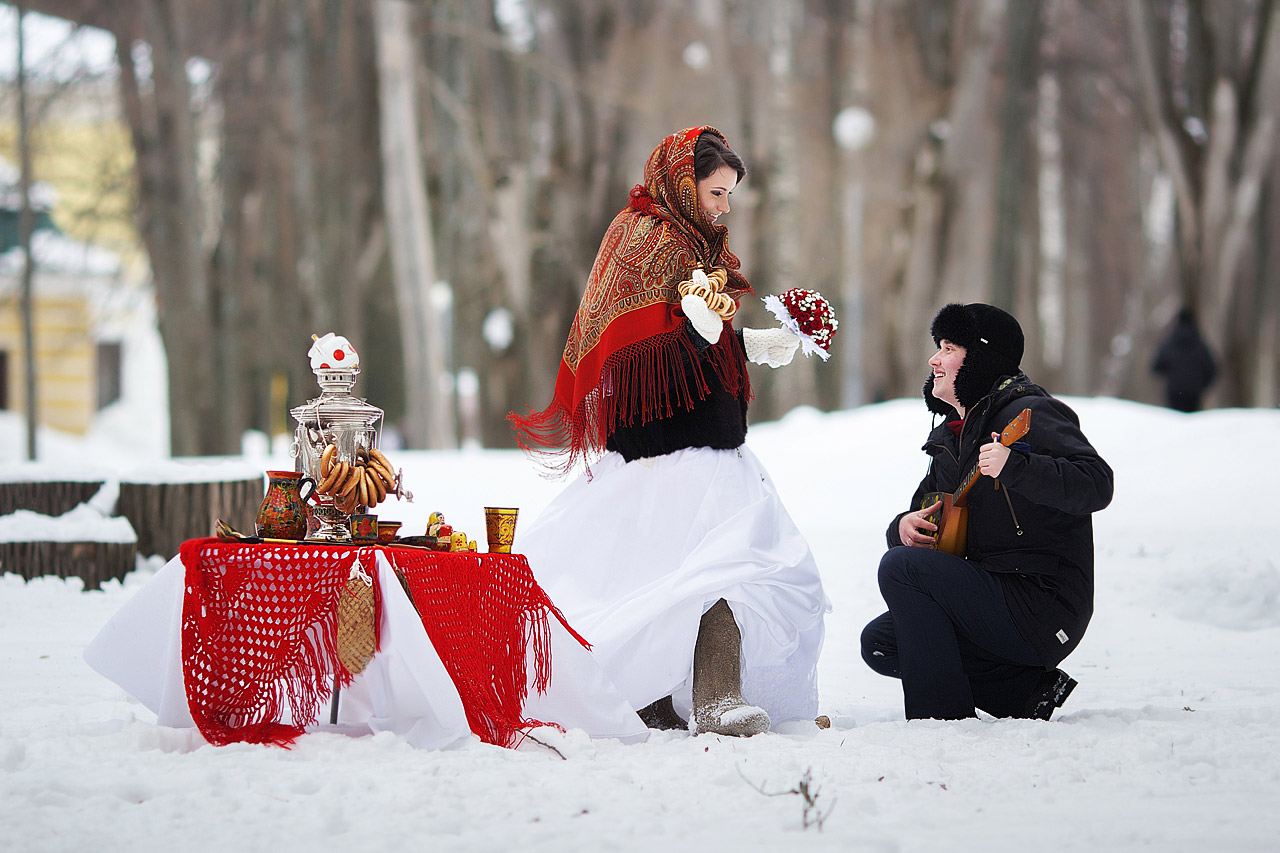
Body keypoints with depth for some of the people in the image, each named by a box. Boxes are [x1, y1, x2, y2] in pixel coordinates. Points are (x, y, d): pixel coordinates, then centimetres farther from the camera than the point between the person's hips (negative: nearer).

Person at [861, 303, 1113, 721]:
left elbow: (1097, 485, -25)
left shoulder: (1027, 412, -11)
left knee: (901, 568, -20)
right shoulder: (951, 437, 17)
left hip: (1043, 610, -10)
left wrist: (1014, 466, -37)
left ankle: (943, 714, -17)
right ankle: (1026, 690, 2)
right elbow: (924, 511, 22)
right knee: (879, 642, 5)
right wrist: (904, 526, -3)